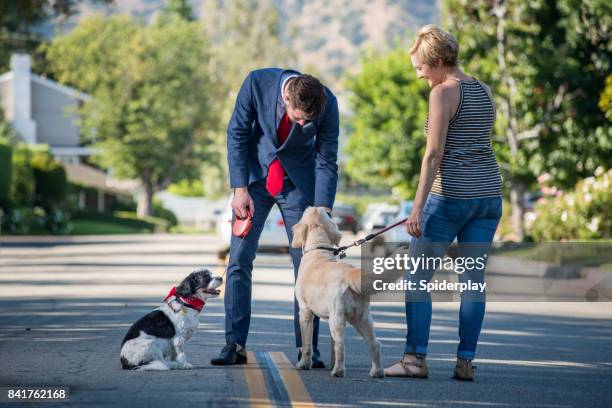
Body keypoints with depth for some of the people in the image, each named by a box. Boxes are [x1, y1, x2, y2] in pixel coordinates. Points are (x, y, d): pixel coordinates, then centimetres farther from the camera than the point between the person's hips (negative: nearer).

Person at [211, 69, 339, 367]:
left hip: (298, 182, 0)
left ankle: (308, 348, 2)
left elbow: (326, 161, -12)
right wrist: (240, 189, -13)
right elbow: (237, 133, -10)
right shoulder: (257, 83, -23)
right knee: (239, 260, -5)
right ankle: (235, 344, -1)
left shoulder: (327, 104, -22)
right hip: (255, 174, 0)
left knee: (306, 264, -5)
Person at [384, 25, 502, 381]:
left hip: (451, 195, -7)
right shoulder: (485, 92, 13)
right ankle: (466, 361, 6)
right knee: (474, 278, 7)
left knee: (418, 277, 2)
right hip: (488, 194, 7)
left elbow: (434, 154, -15)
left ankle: (416, 358, -1)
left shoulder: (444, 93, -10)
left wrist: (418, 208, -16)